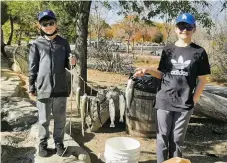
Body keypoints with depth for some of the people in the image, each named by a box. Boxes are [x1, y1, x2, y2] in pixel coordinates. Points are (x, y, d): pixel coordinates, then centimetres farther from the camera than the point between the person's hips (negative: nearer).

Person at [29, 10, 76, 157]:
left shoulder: (63, 43, 5)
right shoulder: (37, 44, 2)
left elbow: (67, 65, 10)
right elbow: (33, 68, 4)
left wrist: (71, 62, -13)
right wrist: (32, 87, 3)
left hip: (60, 87, 1)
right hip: (43, 88, -1)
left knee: (60, 118, 10)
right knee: (44, 119, 9)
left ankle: (59, 143, 25)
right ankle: (43, 144, 25)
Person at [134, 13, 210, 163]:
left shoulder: (199, 52, -1)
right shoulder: (168, 50, 5)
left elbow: (202, 80, 1)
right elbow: (161, 74, 8)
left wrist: (194, 99, -4)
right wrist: (148, 70, -10)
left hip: (185, 104, -1)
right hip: (164, 101, 2)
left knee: (177, 139, 9)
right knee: (162, 137, 9)